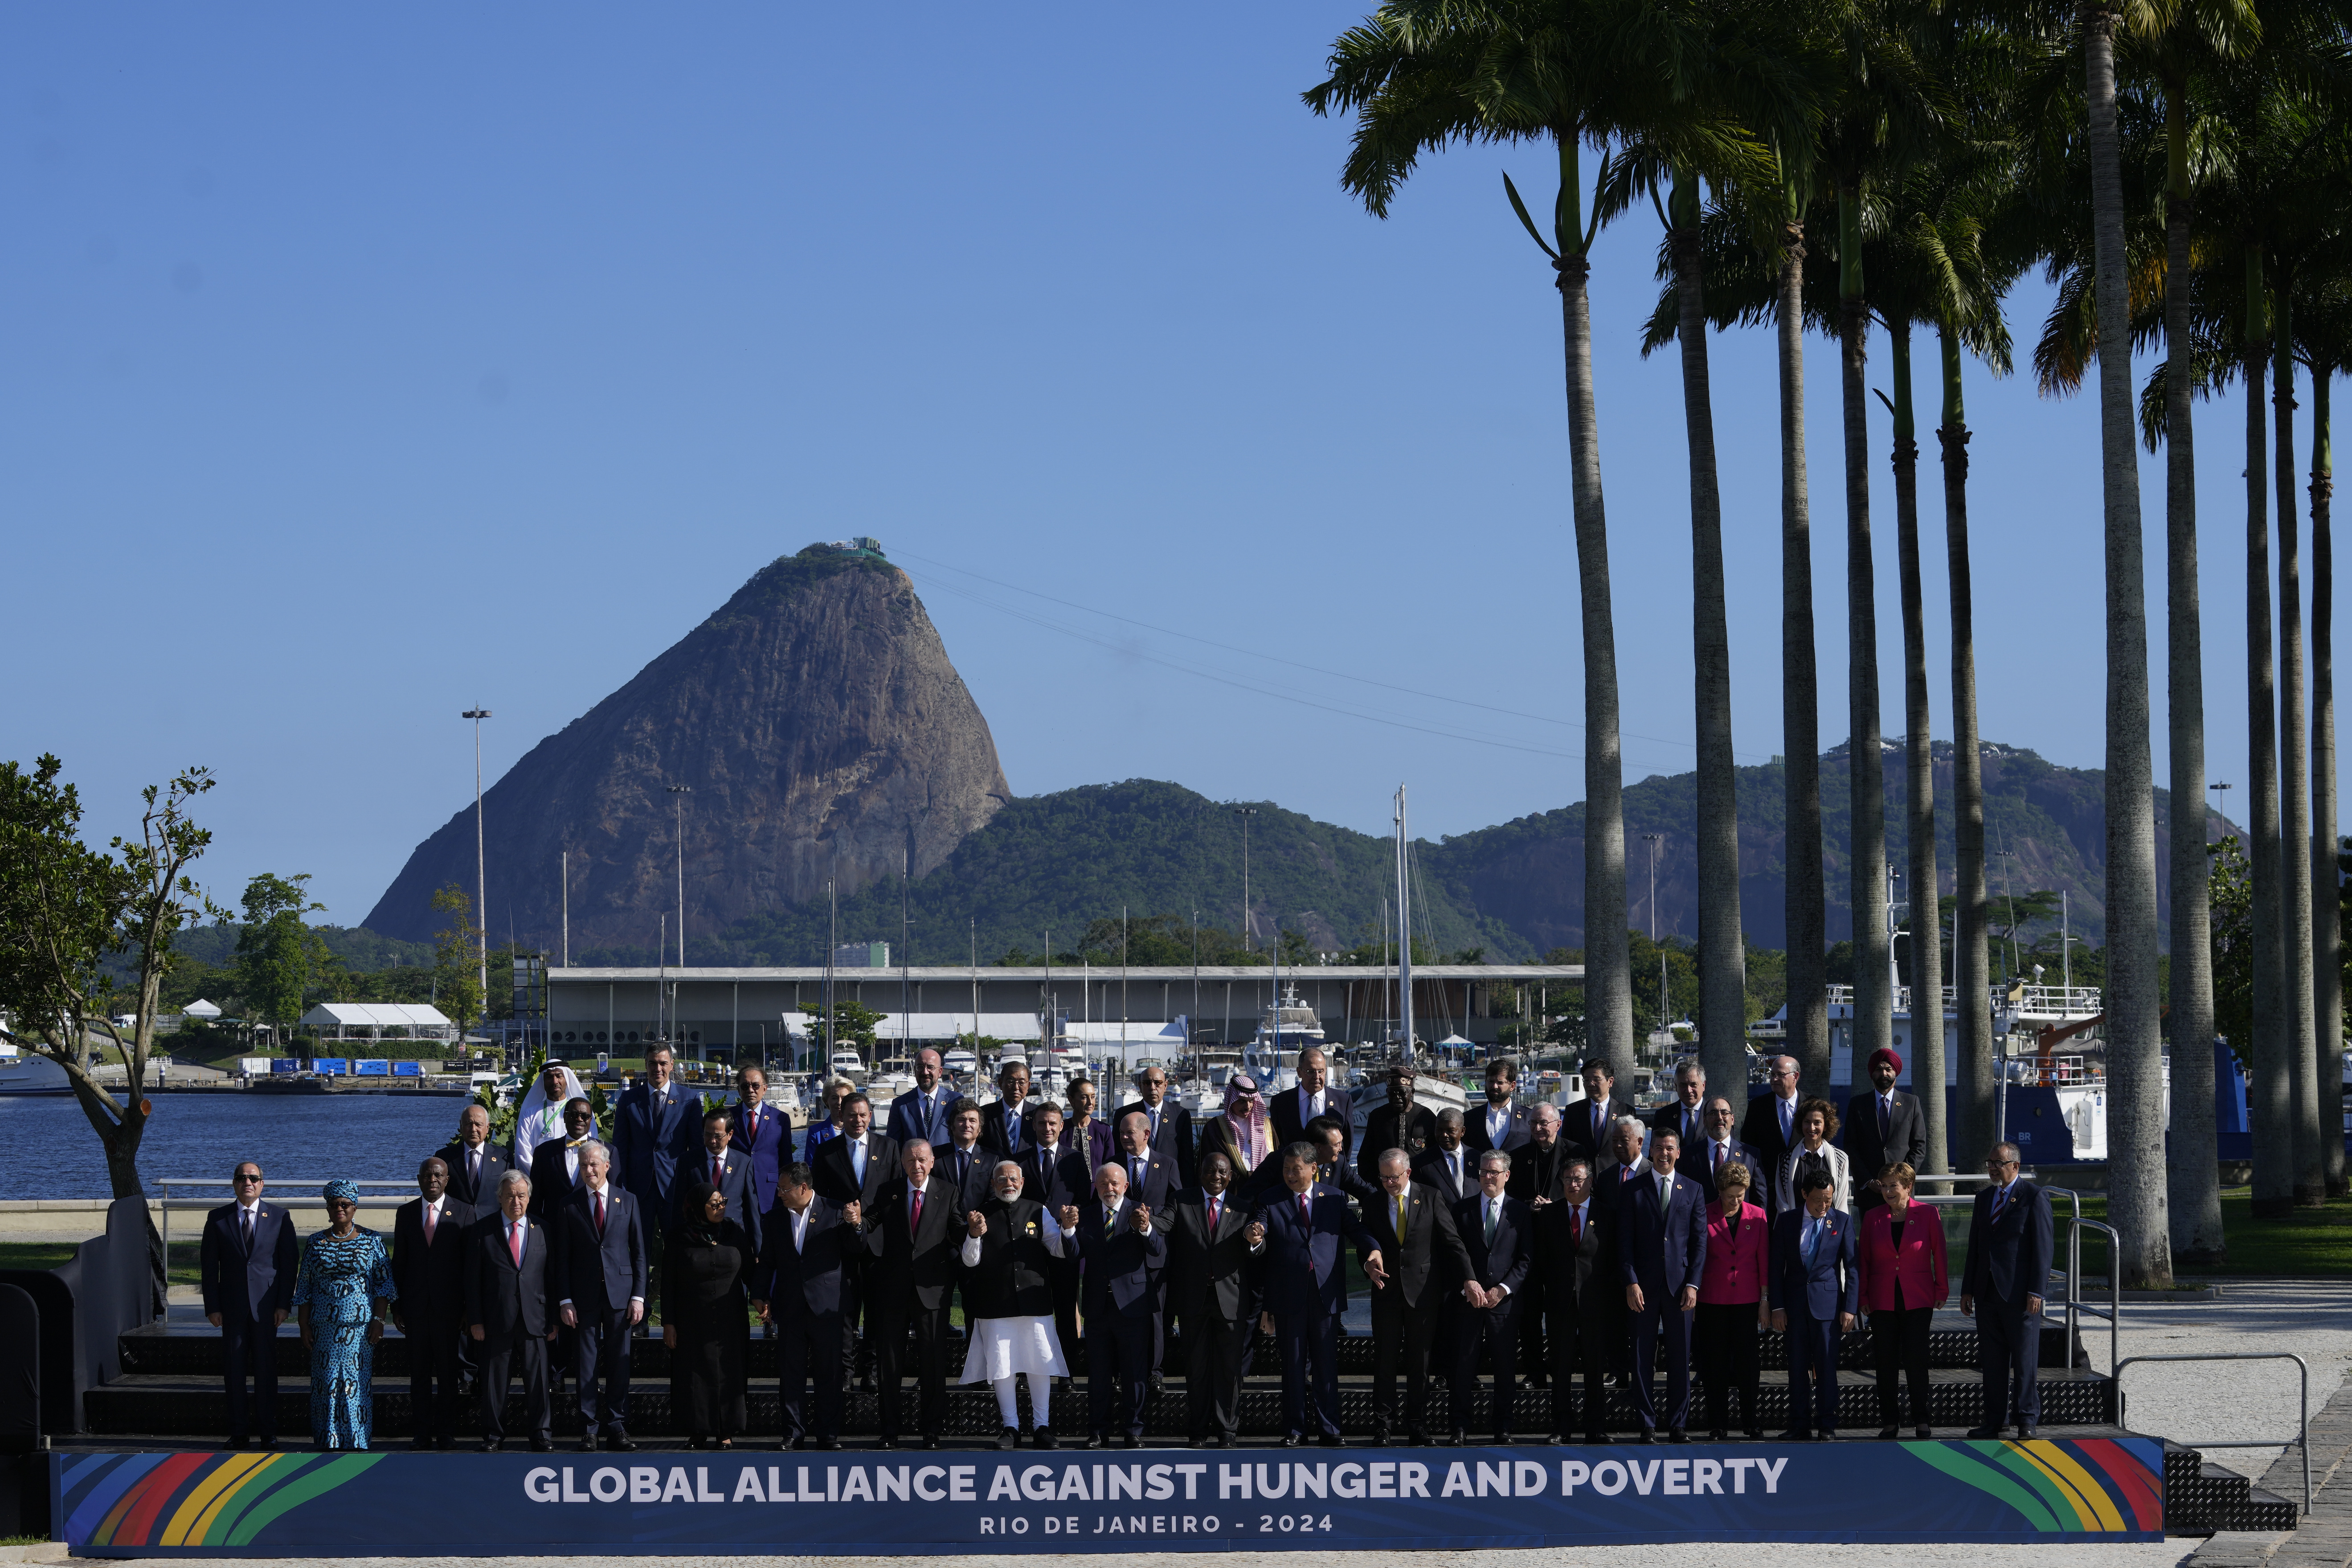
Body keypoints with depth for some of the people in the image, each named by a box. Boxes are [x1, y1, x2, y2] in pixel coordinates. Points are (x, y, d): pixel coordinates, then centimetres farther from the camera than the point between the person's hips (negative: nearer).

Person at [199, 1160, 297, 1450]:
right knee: (234, 1369, 2)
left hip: (266, 1306, -1)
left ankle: (268, 1431, 9)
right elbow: (209, 1265, 5)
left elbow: (290, 1262, 3)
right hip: (232, 1305, 1)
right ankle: (238, 1430, 9)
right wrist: (212, 1306, -2)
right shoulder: (218, 1218, 5)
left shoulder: (279, 1217, 4)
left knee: (266, 1368, 1)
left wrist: (284, 1304, -4)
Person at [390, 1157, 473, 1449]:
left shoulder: (463, 1214, 1)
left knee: (448, 1371, 3)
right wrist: (396, 1305, 4)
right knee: (419, 1371, 5)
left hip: (448, 1305, -2)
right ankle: (421, 1433, 10)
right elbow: (399, 1263, 9)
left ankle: (446, 1433, 9)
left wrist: (469, 1308, -4)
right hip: (415, 1305, 2)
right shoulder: (405, 1213, 8)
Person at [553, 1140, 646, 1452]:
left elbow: (640, 1252, 6)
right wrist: (565, 1301, -4)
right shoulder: (569, 1207, 5)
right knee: (587, 1366, 1)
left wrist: (639, 1296, -2)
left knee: (619, 1364, 2)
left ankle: (616, 1429, 8)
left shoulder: (629, 1202, 7)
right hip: (584, 1296, 0)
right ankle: (589, 1430, 5)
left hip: (621, 1294, 0)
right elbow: (562, 1258, 4)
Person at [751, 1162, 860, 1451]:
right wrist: (759, 1295, 4)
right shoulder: (775, 1218, 11)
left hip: (827, 1307, -3)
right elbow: (766, 1261, 15)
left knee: (829, 1374, 1)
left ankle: (829, 1435, 7)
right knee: (791, 1374, 4)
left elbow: (856, 1252, -1)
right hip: (789, 1307, 3)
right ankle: (794, 1434, 10)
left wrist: (856, 1226, -20)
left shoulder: (835, 1213, 0)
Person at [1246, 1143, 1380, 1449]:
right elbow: (1260, 1245, -6)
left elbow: (1355, 1229, 1)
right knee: (1293, 1364, 6)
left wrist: (1373, 1250, -20)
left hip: (1326, 1294, 0)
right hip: (1288, 1294, 0)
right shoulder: (1270, 1200, 3)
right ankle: (1294, 1429, 14)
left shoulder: (1334, 1197, 7)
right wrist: (1254, 1237, -31)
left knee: (1327, 1363, 4)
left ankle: (1329, 1429, 12)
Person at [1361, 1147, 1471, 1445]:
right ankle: (1383, 1427, 6)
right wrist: (1369, 1266, -10)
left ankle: (1418, 1427, 11)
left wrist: (1469, 1279, -9)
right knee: (1385, 1362, 0)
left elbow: (1452, 1241, -2)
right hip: (1387, 1290, 1)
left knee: (1420, 1362, 4)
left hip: (1422, 1292, -1)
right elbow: (1367, 1244, 12)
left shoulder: (1431, 1198, 0)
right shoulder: (1373, 1203, 7)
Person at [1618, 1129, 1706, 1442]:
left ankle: (1678, 1425, 9)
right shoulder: (1634, 1189, 6)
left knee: (1680, 1359, 3)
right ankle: (1647, 1425, 6)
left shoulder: (1693, 1190, 10)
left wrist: (1693, 1284, -4)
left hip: (1680, 1285, 1)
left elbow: (1700, 1240, 6)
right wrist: (1631, 1283, -8)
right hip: (1643, 1287, -1)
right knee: (1642, 1358, 1)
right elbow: (1625, 1240, 2)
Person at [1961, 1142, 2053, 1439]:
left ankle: (2027, 1420, 2)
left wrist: (2036, 1291, -15)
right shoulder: (1984, 1198, 16)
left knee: (2024, 1359, -3)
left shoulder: (2035, 1198, -5)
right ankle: (1994, 1421, 12)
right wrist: (1967, 1290, 13)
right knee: (1992, 1360, 8)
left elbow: (2042, 1248, -9)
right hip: (1988, 1292, 6)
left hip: (2020, 1293, -6)